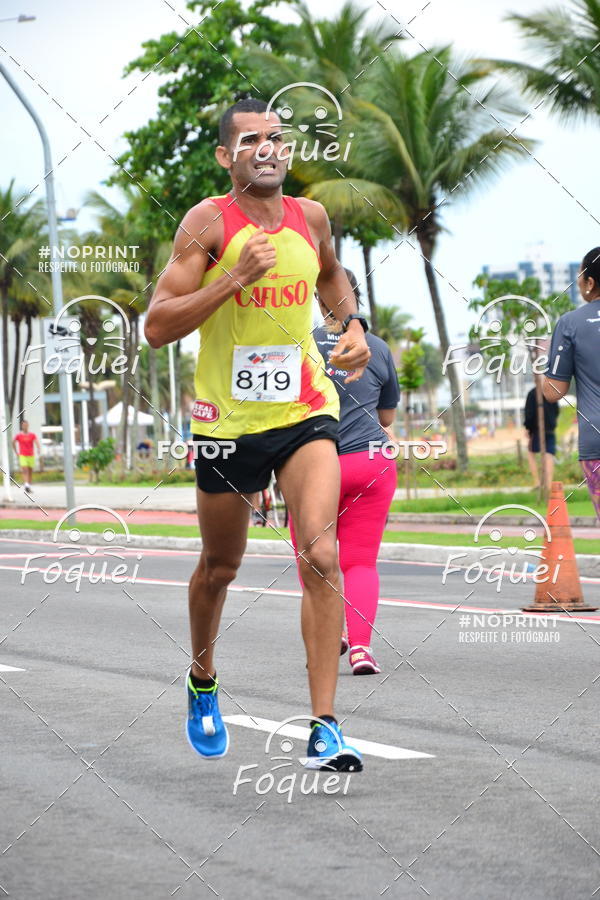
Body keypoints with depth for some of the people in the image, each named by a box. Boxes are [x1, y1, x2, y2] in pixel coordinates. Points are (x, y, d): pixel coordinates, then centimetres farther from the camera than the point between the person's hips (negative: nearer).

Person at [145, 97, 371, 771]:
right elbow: (157, 326, -16)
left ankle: (324, 728, -18)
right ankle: (203, 684, 44)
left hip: (304, 412, 2)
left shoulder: (310, 217, 3)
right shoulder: (209, 222, -10)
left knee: (321, 554, -18)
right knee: (220, 566, 15)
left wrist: (352, 324, 8)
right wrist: (236, 278, -24)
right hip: (227, 418, -1)